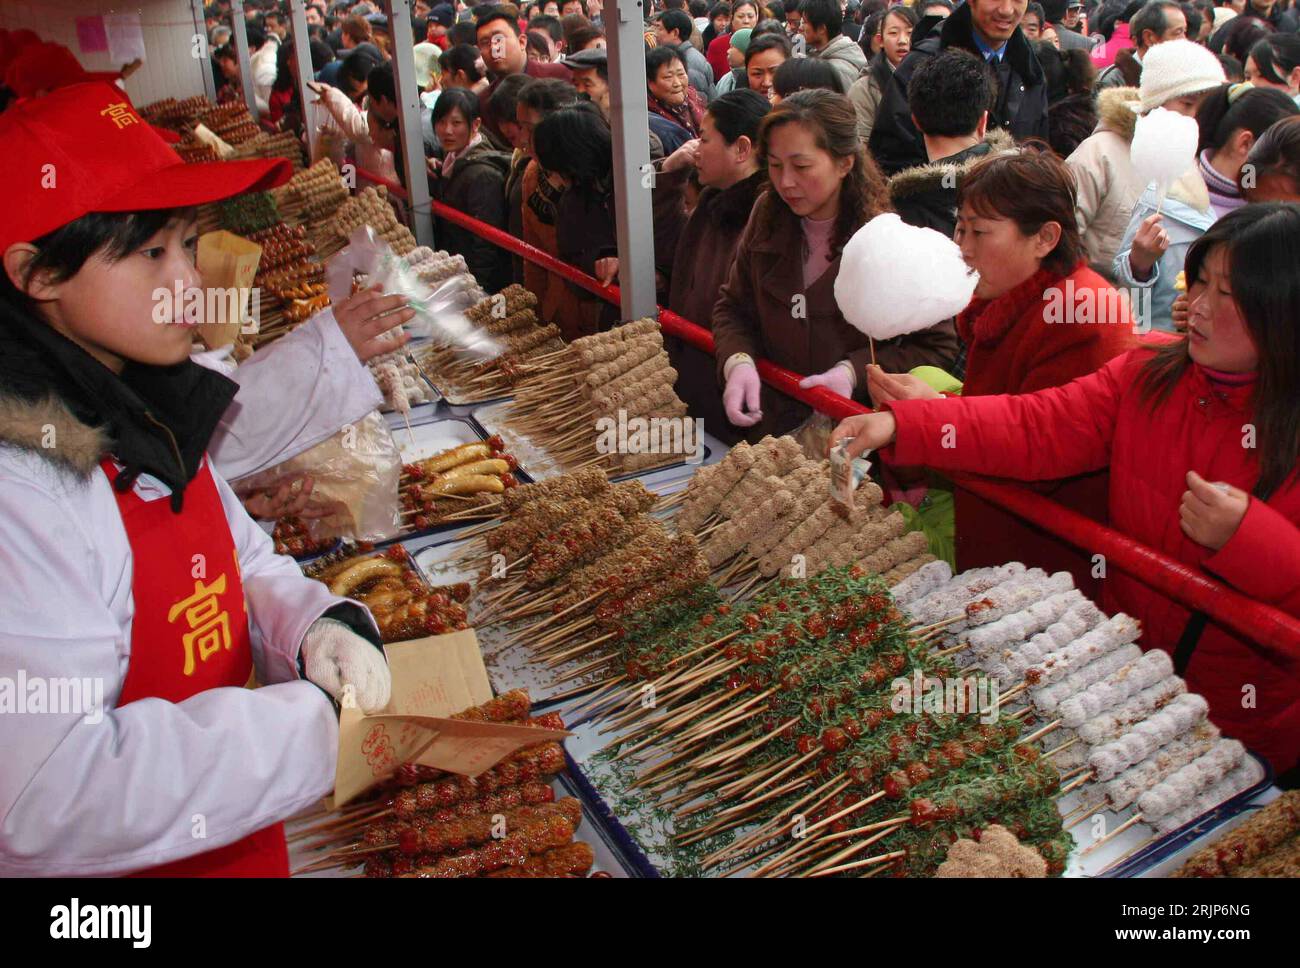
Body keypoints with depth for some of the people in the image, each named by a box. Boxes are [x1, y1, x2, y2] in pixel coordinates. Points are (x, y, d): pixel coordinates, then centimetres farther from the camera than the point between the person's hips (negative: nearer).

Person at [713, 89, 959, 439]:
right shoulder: (768, 215, 4)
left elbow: (937, 346, -5)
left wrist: (854, 372, -17)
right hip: (770, 422, 3)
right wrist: (738, 363, -7)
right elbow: (732, 307, 13)